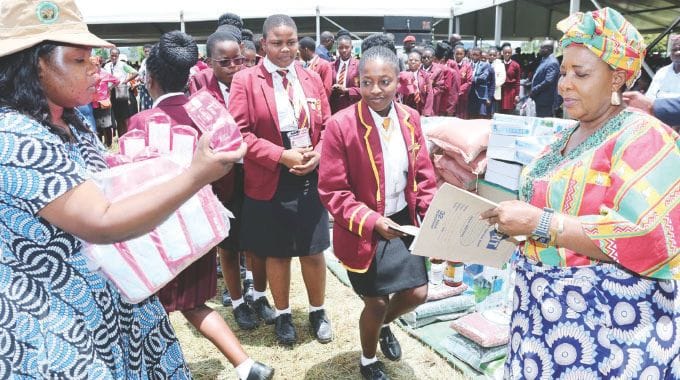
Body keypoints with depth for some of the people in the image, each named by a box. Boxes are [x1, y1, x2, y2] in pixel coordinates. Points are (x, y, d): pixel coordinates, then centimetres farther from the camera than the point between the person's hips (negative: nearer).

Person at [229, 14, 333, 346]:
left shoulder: (311, 79, 8)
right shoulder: (245, 80, -5)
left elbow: (327, 127, 10)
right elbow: (238, 132, -11)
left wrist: (317, 155, -10)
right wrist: (281, 156, -18)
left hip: (311, 178, 3)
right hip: (269, 182, -3)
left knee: (313, 252, 9)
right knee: (277, 254, 11)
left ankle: (318, 312, 31)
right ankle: (283, 315, 31)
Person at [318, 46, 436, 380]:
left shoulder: (410, 118, -2)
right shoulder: (341, 125, -20)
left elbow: (422, 174, 7)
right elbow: (332, 191, -18)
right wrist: (372, 221, -28)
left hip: (404, 222, 5)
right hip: (363, 231, -5)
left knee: (417, 293, 10)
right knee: (376, 302, 9)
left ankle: (384, 326, 46)